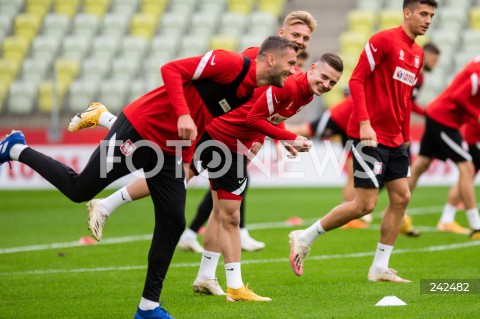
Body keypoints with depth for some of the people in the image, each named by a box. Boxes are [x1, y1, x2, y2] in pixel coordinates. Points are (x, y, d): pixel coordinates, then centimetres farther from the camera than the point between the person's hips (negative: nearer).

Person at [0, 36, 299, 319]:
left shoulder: (250, 94, 7)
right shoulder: (232, 63, -19)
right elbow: (172, 69, -23)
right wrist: (183, 115, -32)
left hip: (169, 150, 8)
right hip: (140, 130, -8)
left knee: (173, 222, 3)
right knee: (79, 190, 0)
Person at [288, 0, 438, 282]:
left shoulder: (417, 54, 13)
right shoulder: (384, 40, -12)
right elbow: (356, 80, -15)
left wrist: (406, 137, 16)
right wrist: (364, 123, -24)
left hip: (395, 139, 9)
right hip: (370, 136, -8)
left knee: (401, 197, 3)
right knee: (365, 204, -8)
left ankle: (380, 269, 11)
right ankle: (304, 238, 6)